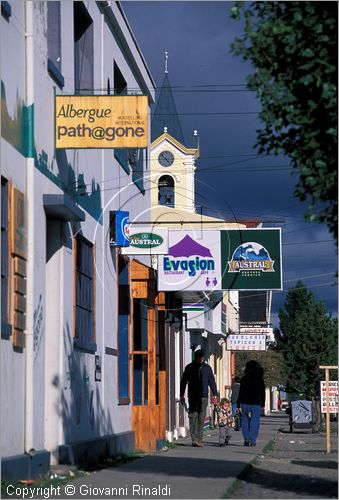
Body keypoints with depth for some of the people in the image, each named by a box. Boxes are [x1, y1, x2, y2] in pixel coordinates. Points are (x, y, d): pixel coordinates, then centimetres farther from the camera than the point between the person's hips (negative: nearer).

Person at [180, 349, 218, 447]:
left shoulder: (207, 368, 10)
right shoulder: (189, 367, 4)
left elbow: (212, 381, 15)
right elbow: (183, 381, 8)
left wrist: (215, 394, 11)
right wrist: (181, 395, 5)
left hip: (204, 397, 2)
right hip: (192, 397, -2)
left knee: (201, 418, 1)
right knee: (193, 417, -8)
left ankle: (199, 439, 4)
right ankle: (194, 439, -11)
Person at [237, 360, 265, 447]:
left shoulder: (244, 378, -3)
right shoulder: (260, 379, 2)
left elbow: (241, 392, -5)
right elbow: (262, 392, 5)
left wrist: (239, 404, -2)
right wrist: (262, 404, 13)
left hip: (245, 403, -1)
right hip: (256, 403, 1)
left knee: (245, 420, 13)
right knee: (255, 421, 5)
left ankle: (246, 438, 2)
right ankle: (252, 441, 1)